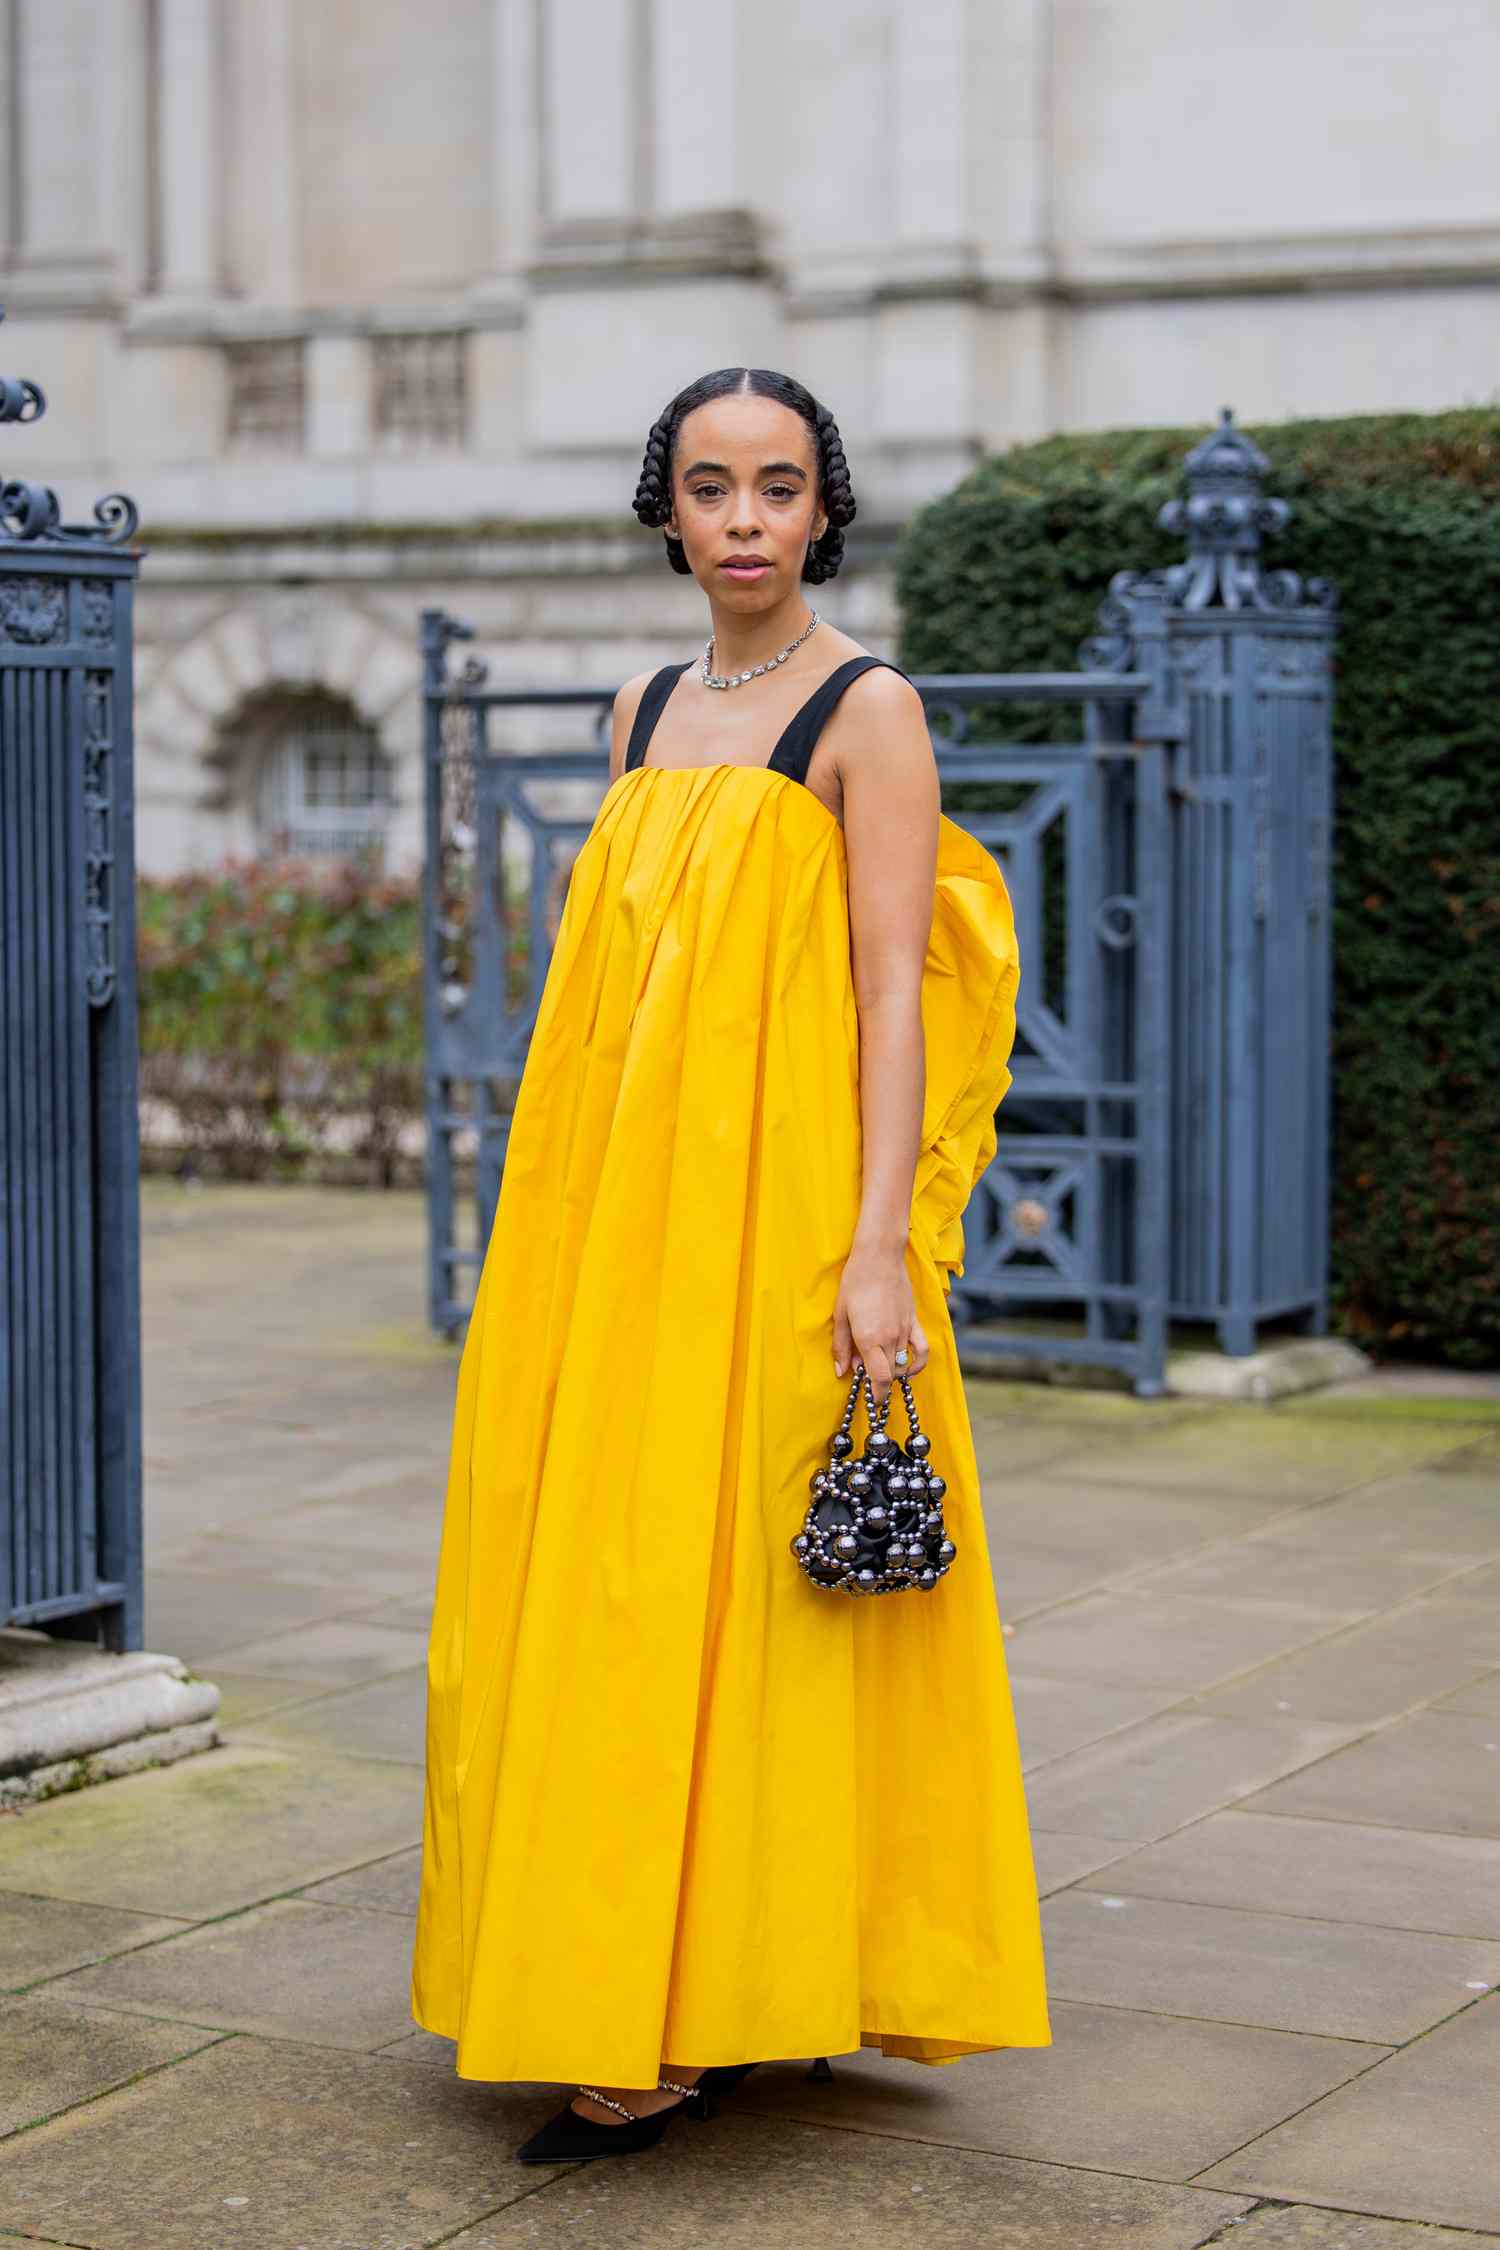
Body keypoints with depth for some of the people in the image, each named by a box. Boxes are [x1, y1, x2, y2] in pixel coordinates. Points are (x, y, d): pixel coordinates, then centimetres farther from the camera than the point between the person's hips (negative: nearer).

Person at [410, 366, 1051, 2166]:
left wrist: (879, 1246, -19)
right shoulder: (647, 713, 15)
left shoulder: (869, 711, -5)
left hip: (774, 1205, -7)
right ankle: (636, 2004, 15)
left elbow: (895, 994, -11)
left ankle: (692, 2028, 0)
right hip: (619, 1206, 7)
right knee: (597, 1584, 6)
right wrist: (561, 1226, 16)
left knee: (728, 1584, -6)